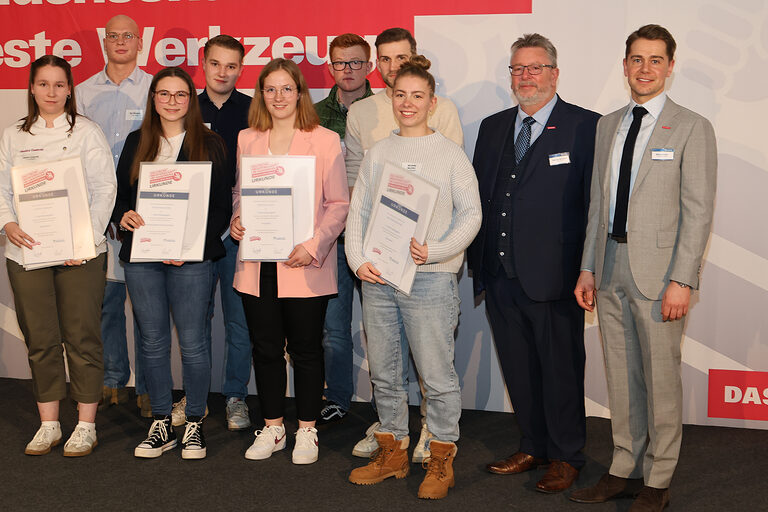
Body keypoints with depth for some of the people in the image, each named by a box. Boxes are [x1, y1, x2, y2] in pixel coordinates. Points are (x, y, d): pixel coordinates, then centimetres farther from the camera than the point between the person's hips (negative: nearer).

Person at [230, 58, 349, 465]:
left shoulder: (325, 141, -2)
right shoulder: (246, 140, 11)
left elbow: (338, 204, -4)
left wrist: (313, 246, -16)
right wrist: (236, 220, -1)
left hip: (304, 266, -3)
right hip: (257, 263, 4)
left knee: (306, 349, 5)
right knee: (265, 348, 10)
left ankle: (306, 430, 19)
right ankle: (272, 427, 25)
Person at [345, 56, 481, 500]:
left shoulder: (450, 154, 1)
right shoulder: (377, 154, 12)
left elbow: (471, 213, -3)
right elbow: (358, 211, 12)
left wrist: (434, 251, -16)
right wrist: (358, 260, -2)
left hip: (430, 279, -4)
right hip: (377, 279, 4)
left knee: (437, 375, -1)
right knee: (385, 374, 12)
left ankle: (441, 461, 13)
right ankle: (393, 452, 26)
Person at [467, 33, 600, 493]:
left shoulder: (585, 127, -4)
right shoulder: (493, 127, 13)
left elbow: (596, 204, -6)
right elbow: (478, 197, 16)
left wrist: (589, 271, -11)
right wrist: (477, 259, 10)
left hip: (553, 278, -5)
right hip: (500, 276, 5)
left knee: (561, 368, 6)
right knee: (518, 368, 15)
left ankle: (566, 456, 23)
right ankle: (533, 446, 32)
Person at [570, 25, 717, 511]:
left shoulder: (692, 128, -5)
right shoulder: (608, 125, 13)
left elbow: (698, 211, -9)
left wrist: (682, 280, -16)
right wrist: (588, 267, 11)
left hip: (657, 270, -5)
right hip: (610, 268, 6)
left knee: (661, 377, 3)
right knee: (621, 375, 13)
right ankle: (624, 469, 25)